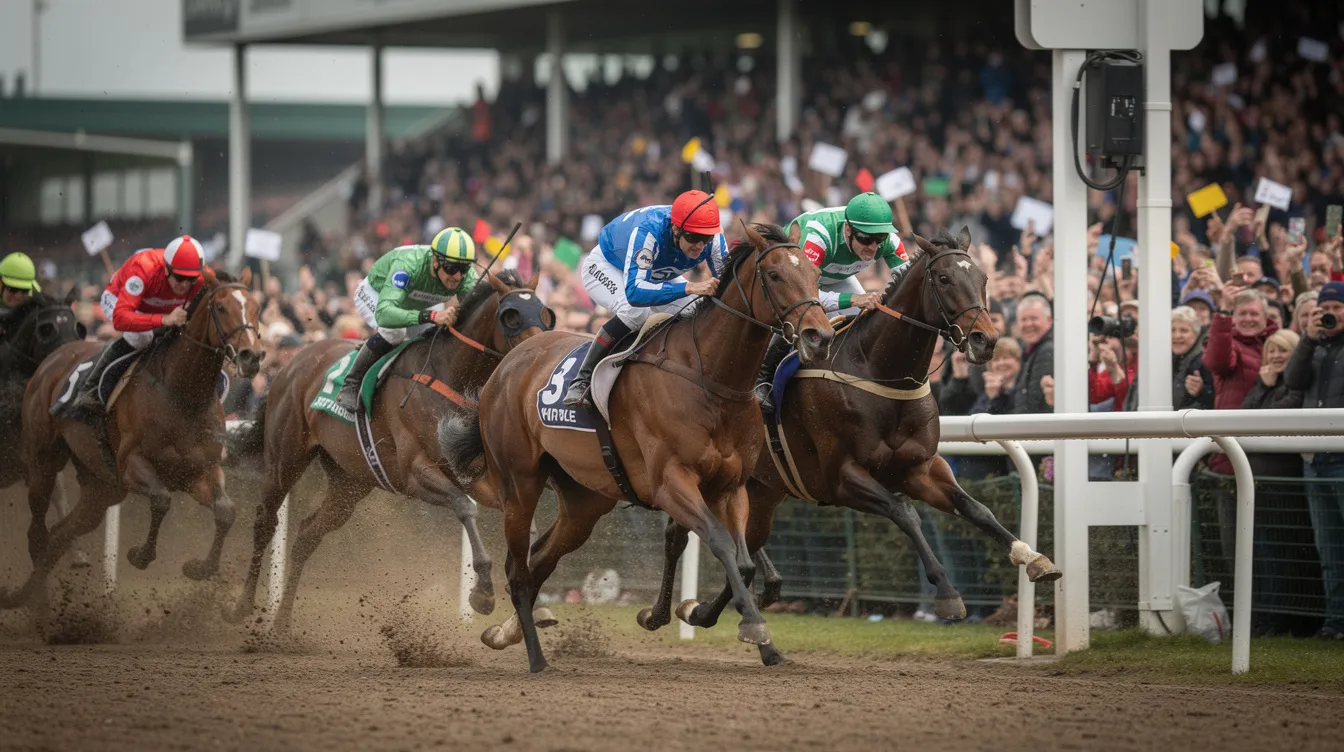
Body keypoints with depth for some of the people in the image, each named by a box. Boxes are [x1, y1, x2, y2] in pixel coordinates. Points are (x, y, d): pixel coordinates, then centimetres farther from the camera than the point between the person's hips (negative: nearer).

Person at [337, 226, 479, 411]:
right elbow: (383, 314, -59)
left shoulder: (466, 276, -31)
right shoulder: (409, 265, -47)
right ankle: (351, 385, -18)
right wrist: (431, 316, -73)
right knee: (394, 331, -35)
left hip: (415, 303, 6)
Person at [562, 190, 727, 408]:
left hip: (656, 274, 6)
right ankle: (582, 382, -24)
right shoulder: (648, 231, -46)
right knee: (636, 312, -35)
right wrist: (690, 288, -66)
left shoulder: (714, 237, -30)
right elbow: (634, 292, -55)